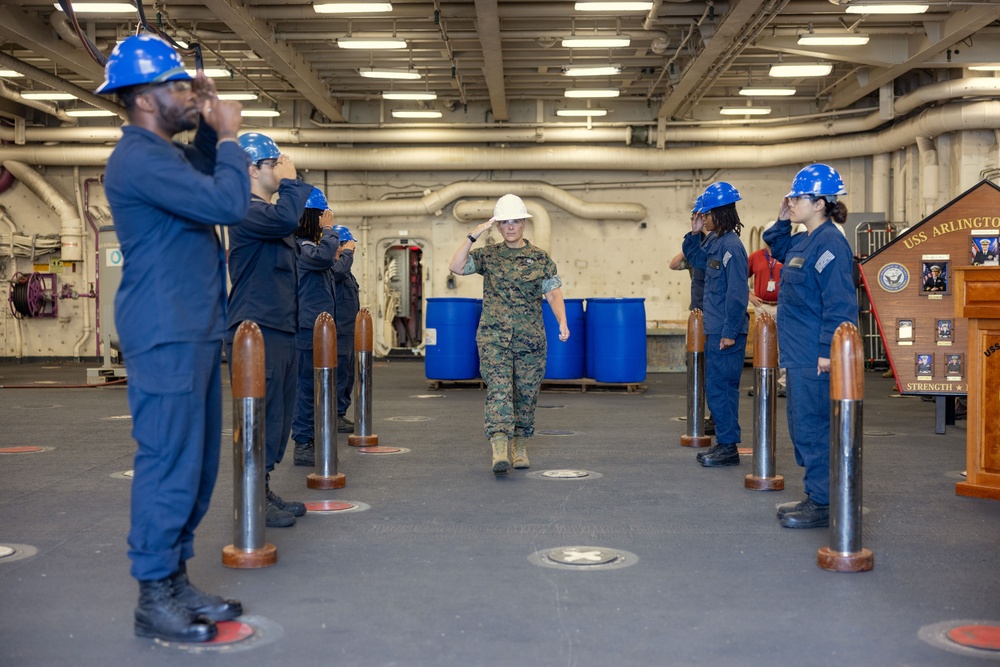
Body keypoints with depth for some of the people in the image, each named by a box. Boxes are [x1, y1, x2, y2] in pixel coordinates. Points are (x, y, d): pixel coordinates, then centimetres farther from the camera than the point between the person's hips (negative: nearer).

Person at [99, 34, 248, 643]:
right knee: (171, 466, -6)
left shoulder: (170, 153, 17)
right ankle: (154, 599, 3)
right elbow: (226, 204, -22)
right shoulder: (138, 159, -15)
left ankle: (176, 581, 23)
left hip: (196, 334, 10)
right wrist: (229, 136, -7)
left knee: (197, 465, 13)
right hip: (166, 339, -10)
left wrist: (211, 128, 17)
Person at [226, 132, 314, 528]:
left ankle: (263, 493, 22)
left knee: (279, 414, 14)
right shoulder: (247, 211, -11)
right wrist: (291, 182, -17)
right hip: (256, 331, -11)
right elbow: (287, 220, -30)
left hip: (280, 330, 11)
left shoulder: (268, 211, 22)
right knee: (261, 415, -8)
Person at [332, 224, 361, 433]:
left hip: (348, 330, 11)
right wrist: (347, 253, -22)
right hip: (339, 331, -11)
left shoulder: (344, 269, 21)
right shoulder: (331, 265, -13)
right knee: (339, 373, -9)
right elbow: (338, 271, -36)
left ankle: (341, 415, 20)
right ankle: (335, 416, -6)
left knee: (347, 374, 13)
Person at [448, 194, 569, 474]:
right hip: (494, 337, -1)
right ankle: (499, 451, -22)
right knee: (498, 391, -14)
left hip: (531, 340, 2)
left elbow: (553, 293, 1)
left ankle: (520, 449, 24)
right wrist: (473, 236, -14)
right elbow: (456, 267, -7)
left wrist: (562, 322, -13)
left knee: (526, 395, 8)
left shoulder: (540, 258, 6)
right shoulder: (488, 255, 5)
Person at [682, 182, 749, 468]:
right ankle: (724, 444, 23)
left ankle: (728, 448, 2)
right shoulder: (715, 242, 9)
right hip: (715, 329, 10)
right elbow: (696, 259, 28)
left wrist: (729, 333, -20)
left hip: (726, 333, -10)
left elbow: (737, 293, -21)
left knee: (720, 388, -5)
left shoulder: (731, 246, -18)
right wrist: (694, 234, 11)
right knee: (716, 388, 15)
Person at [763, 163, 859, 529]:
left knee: (812, 427, -6)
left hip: (815, 359, -11)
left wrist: (828, 351, -23)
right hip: (798, 354, 11)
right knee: (801, 424, 16)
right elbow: (780, 250, 36)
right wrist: (782, 220, 19)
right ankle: (815, 495, 26)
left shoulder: (829, 243, -17)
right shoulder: (804, 241, 13)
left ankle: (823, 504, 2)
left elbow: (840, 303, -21)